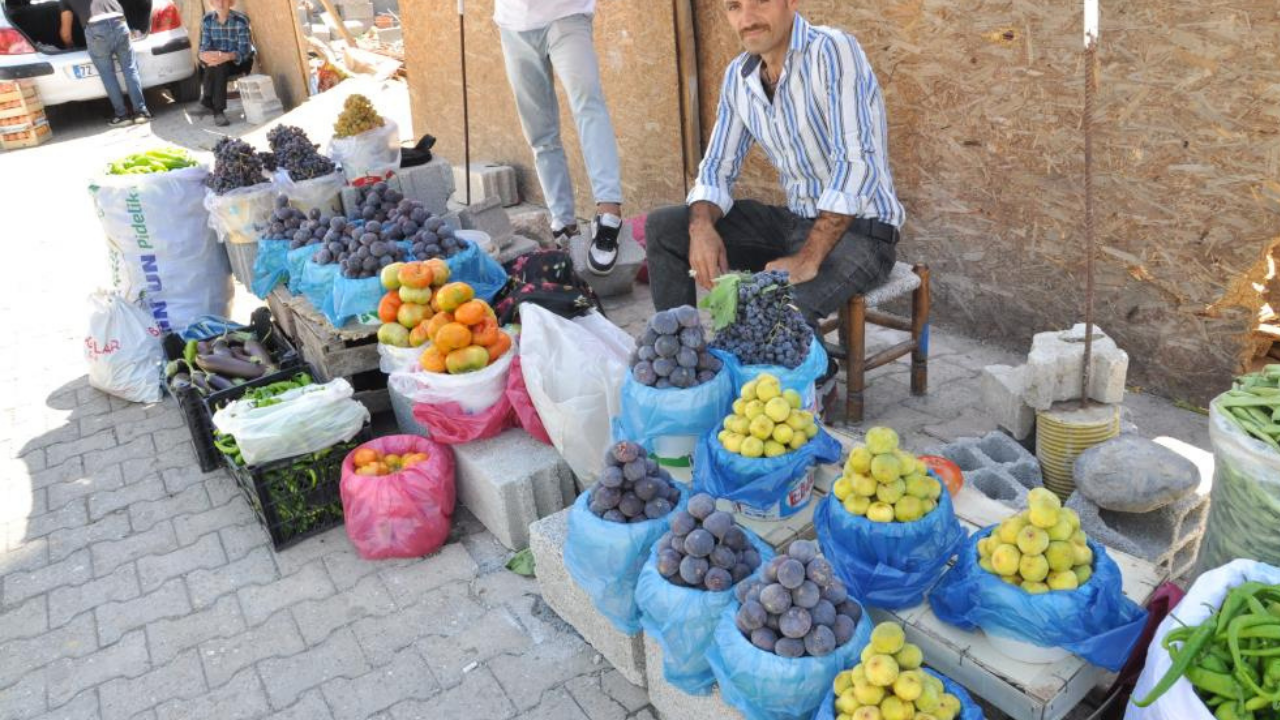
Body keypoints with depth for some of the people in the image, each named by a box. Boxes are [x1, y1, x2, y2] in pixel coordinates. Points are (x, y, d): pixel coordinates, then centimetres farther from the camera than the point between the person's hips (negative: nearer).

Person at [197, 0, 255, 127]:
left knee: (219, 66, -33)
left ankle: (208, 102, -25)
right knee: (212, 64, -30)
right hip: (217, 59, 4)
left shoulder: (241, 20, -17)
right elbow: (204, 47, -6)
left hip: (239, 62, -4)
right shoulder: (207, 20, -4)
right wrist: (204, 55, -31)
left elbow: (244, 51, -22)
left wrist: (226, 56, -40)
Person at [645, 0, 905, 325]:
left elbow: (857, 164, -26)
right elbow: (717, 167, 7)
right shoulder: (738, 76, 3)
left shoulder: (832, 50, -18)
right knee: (662, 227, 0)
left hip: (860, 230, -7)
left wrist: (807, 259, -32)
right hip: (796, 222, 7)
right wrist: (702, 227, -14)